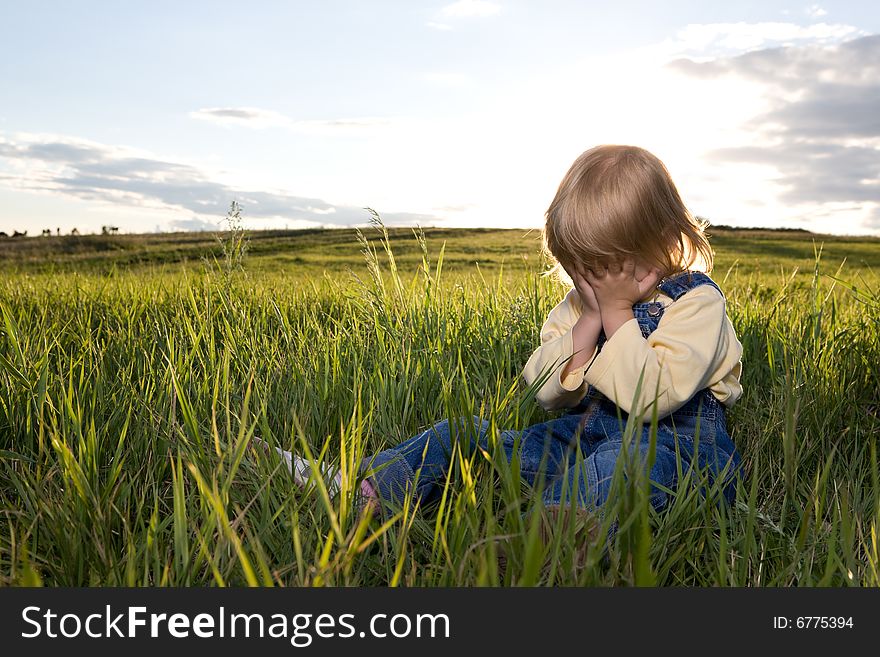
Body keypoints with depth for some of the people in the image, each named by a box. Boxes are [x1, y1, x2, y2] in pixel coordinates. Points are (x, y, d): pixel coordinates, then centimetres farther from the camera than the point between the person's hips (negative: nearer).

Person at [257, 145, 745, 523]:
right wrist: (587, 323, -11)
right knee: (466, 434, -7)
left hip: (673, 443, -5)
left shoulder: (696, 303, -9)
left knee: (630, 459, -43)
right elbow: (546, 391, 1)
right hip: (583, 433, 6)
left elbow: (649, 399, -23)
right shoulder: (581, 301, 10)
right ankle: (361, 489, -20)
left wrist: (617, 314, -18)